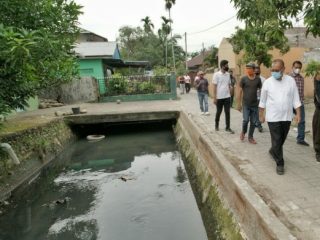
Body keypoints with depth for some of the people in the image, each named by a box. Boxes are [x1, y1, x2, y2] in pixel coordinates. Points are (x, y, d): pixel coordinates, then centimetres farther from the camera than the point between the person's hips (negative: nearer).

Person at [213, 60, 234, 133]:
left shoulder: (228, 74, 7)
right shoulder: (216, 74, -9)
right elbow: (214, 87, -10)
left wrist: (230, 87, -3)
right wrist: (214, 98, -12)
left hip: (227, 97, 4)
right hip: (219, 97, -4)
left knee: (227, 112, 3)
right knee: (218, 112, 9)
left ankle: (228, 127, 12)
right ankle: (217, 125, 29)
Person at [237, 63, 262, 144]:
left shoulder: (258, 79, 0)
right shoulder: (243, 79, -5)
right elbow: (240, 91, -2)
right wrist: (239, 103, -4)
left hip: (255, 104, 2)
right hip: (245, 104, -2)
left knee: (253, 122, 6)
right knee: (246, 120, -7)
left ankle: (250, 137, 21)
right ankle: (243, 132, 21)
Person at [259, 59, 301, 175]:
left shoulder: (291, 80, -1)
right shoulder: (267, 82, -5)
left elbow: (295, 99, 3)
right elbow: (262, 101, 3)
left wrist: (298, 113, -2)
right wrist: (261, 115, 6)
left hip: (287, 117, 2)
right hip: (273, 118, -2)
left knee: (281, 140, 16)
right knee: (277, 141, -1)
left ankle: (273, 151, 44)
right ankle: (280, 163, 12)